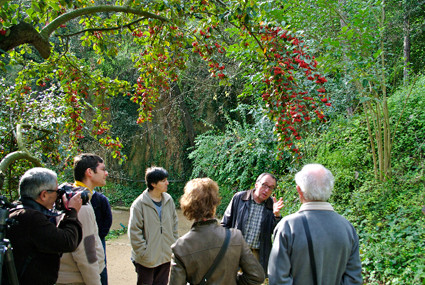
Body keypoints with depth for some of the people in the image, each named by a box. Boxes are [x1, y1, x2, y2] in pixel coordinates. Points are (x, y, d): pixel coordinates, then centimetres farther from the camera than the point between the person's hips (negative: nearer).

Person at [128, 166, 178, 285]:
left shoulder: (168, 200, 1)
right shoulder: (139, 204, -14)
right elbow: (134, 232, -12)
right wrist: (144, 252, -14)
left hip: (166, 257, 5)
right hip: (147, 260, -5)